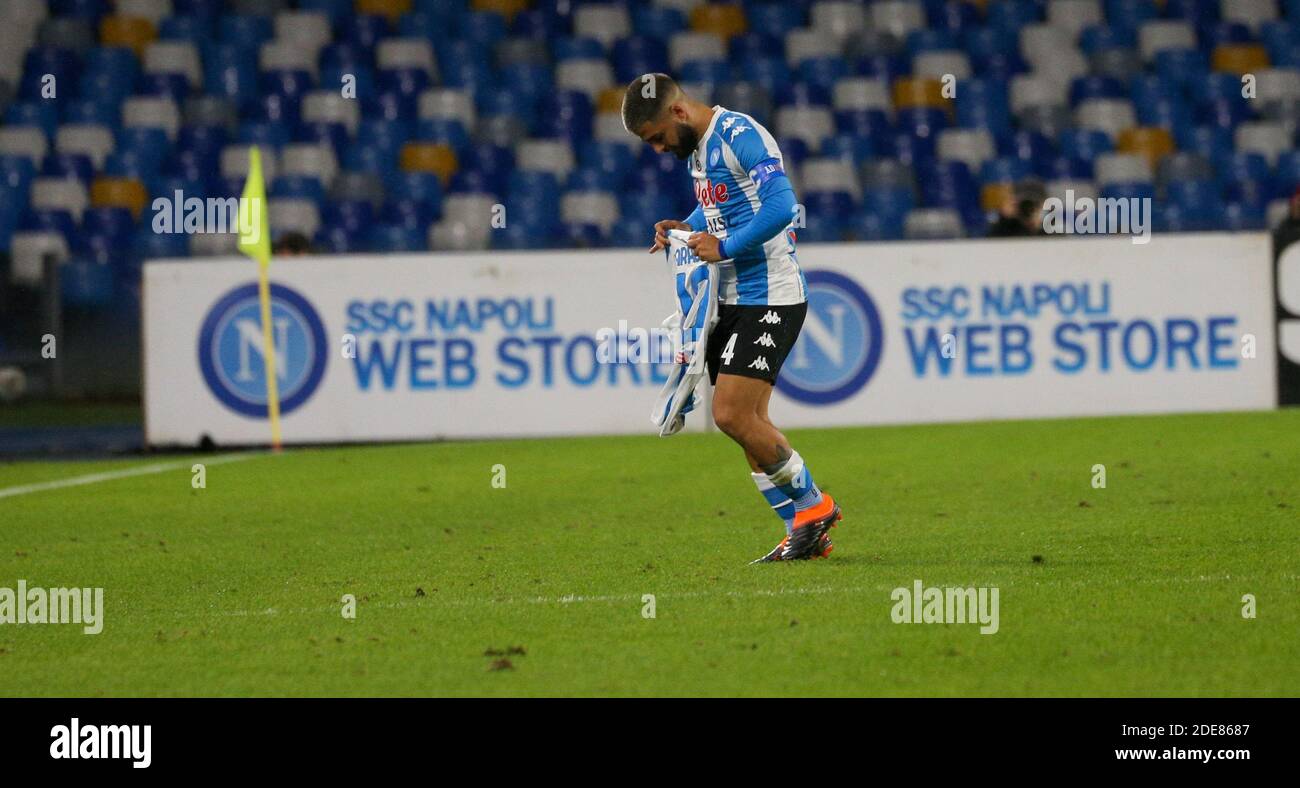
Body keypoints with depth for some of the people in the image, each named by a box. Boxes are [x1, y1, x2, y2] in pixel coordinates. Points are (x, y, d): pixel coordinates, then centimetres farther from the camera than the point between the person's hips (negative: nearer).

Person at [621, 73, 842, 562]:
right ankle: (804, 533, 14)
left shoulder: (740, 135, -16)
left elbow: (781, 206, -27)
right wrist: (685, 229, 10)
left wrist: (723, 247, -21)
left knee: (733, 416, -15)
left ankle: (812, 505, 2)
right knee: (749, 422, 7)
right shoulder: (695, 147, 13)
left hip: (769, 298, -10)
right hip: (732, 300, 10)